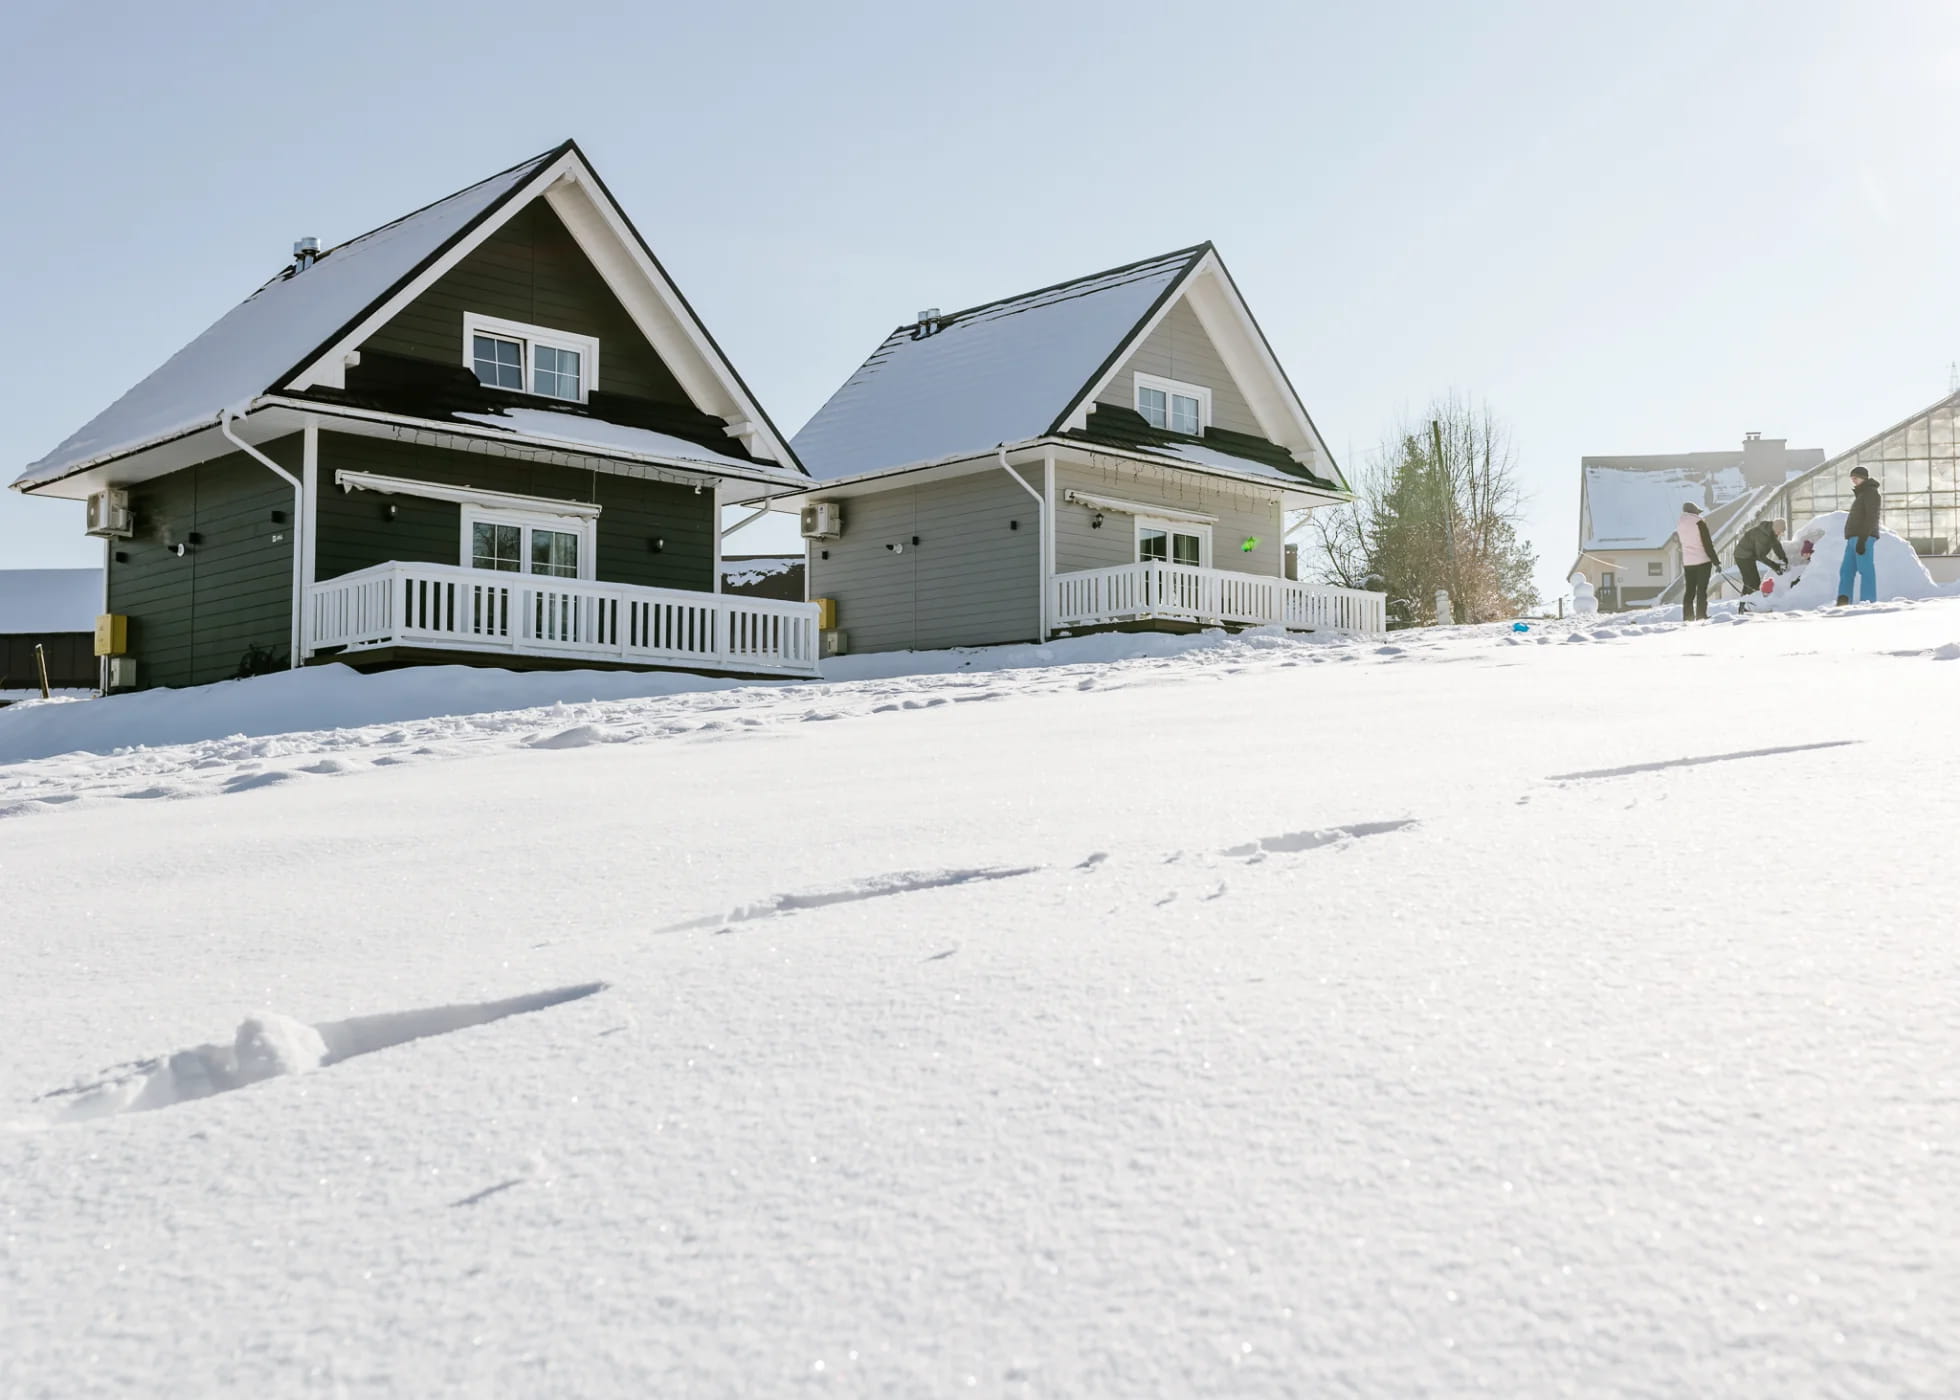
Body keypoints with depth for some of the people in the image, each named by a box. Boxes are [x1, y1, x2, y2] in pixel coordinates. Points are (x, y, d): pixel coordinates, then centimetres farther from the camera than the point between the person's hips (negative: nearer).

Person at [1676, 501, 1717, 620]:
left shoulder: (1679, 523, 7)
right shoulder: (1699, 522, -11)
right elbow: (1707, 544, -11)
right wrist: (1715, 561, -7)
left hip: (1687, 562, 5)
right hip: (1703, 560, -5)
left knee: (1689, 590, 10)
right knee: (1702, 589, -3)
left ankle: (1687, 617, 7)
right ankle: (1701, 616, -6)